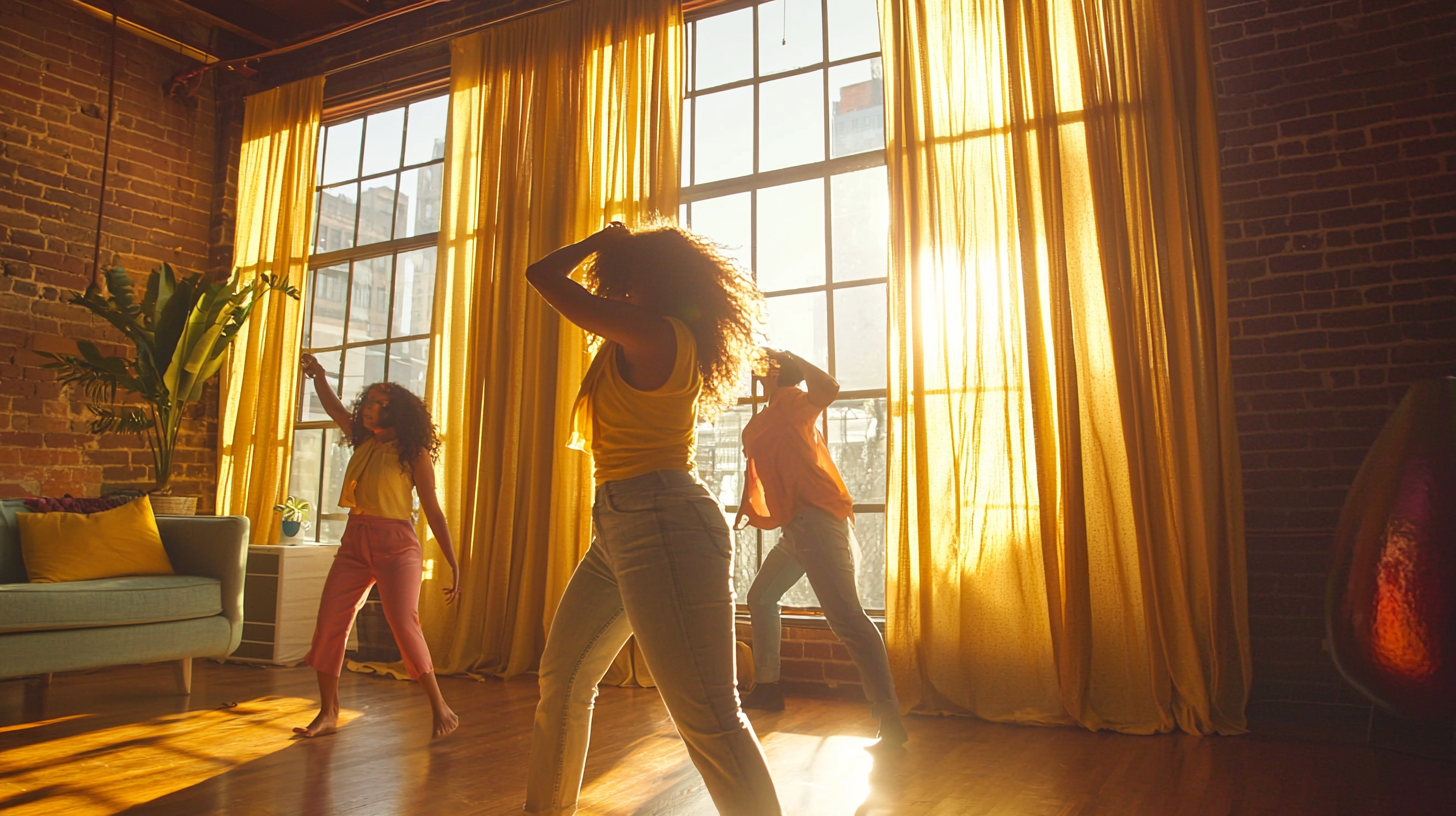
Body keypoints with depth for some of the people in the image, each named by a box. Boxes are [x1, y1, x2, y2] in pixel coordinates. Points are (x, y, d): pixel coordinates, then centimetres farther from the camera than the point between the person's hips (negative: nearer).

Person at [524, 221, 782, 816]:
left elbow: (542, 275, -8)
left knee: (708, 718, -11)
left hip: (662, 523, -11)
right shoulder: (671, 342, 16)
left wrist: (602, 240, 7)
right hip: (619, 528, 11)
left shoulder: (652, 334, -12)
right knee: (561, 679, 22)